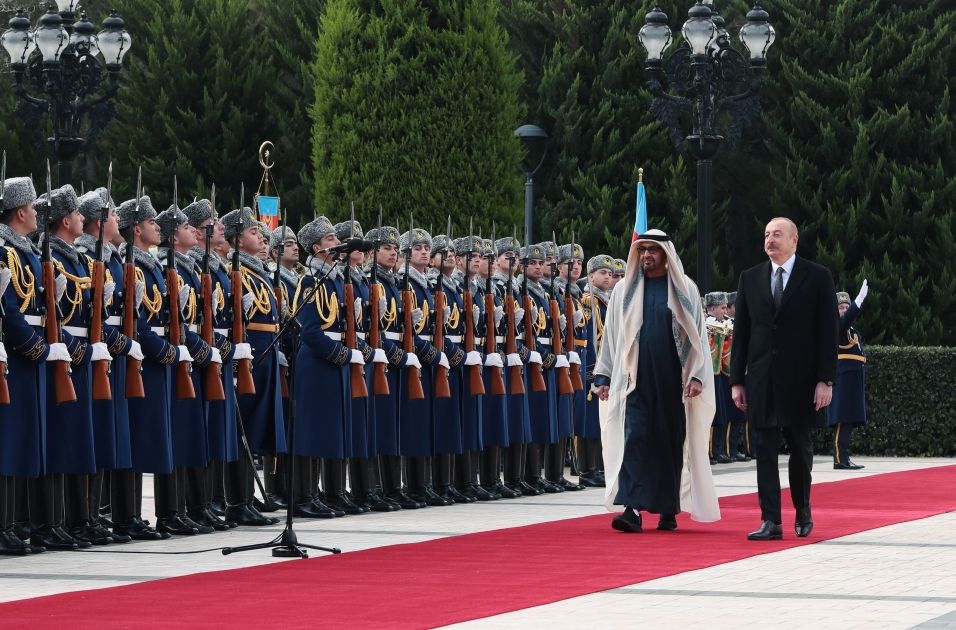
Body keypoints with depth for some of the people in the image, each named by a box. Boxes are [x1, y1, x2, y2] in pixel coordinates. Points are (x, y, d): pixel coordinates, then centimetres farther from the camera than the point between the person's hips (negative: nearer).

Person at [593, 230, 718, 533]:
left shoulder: (685, 290, 5)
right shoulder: (624, 290, 8)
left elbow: (697, 336, 4)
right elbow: (611, 336, 11)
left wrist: (697, 376, -5)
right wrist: (602, 376, 7)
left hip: (673, 379, 0)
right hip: (637, 379, 0)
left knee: (672, 441, 4)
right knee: (635, 438, -12)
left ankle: (669, 510, 13)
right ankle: (633, 509, -19)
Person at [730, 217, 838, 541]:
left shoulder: (817, 277, 0)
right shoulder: (750, 279, 9)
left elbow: (828, 332, -2)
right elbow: (741, 333, 10)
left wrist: (825, 380, -9)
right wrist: (737, 380, 5)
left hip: (801, 379, -2)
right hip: (761, 380, 2)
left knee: (800, 448, 7)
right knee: (765, 450, -2)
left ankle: (803, 510, 26)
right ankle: (771, 521, -2)